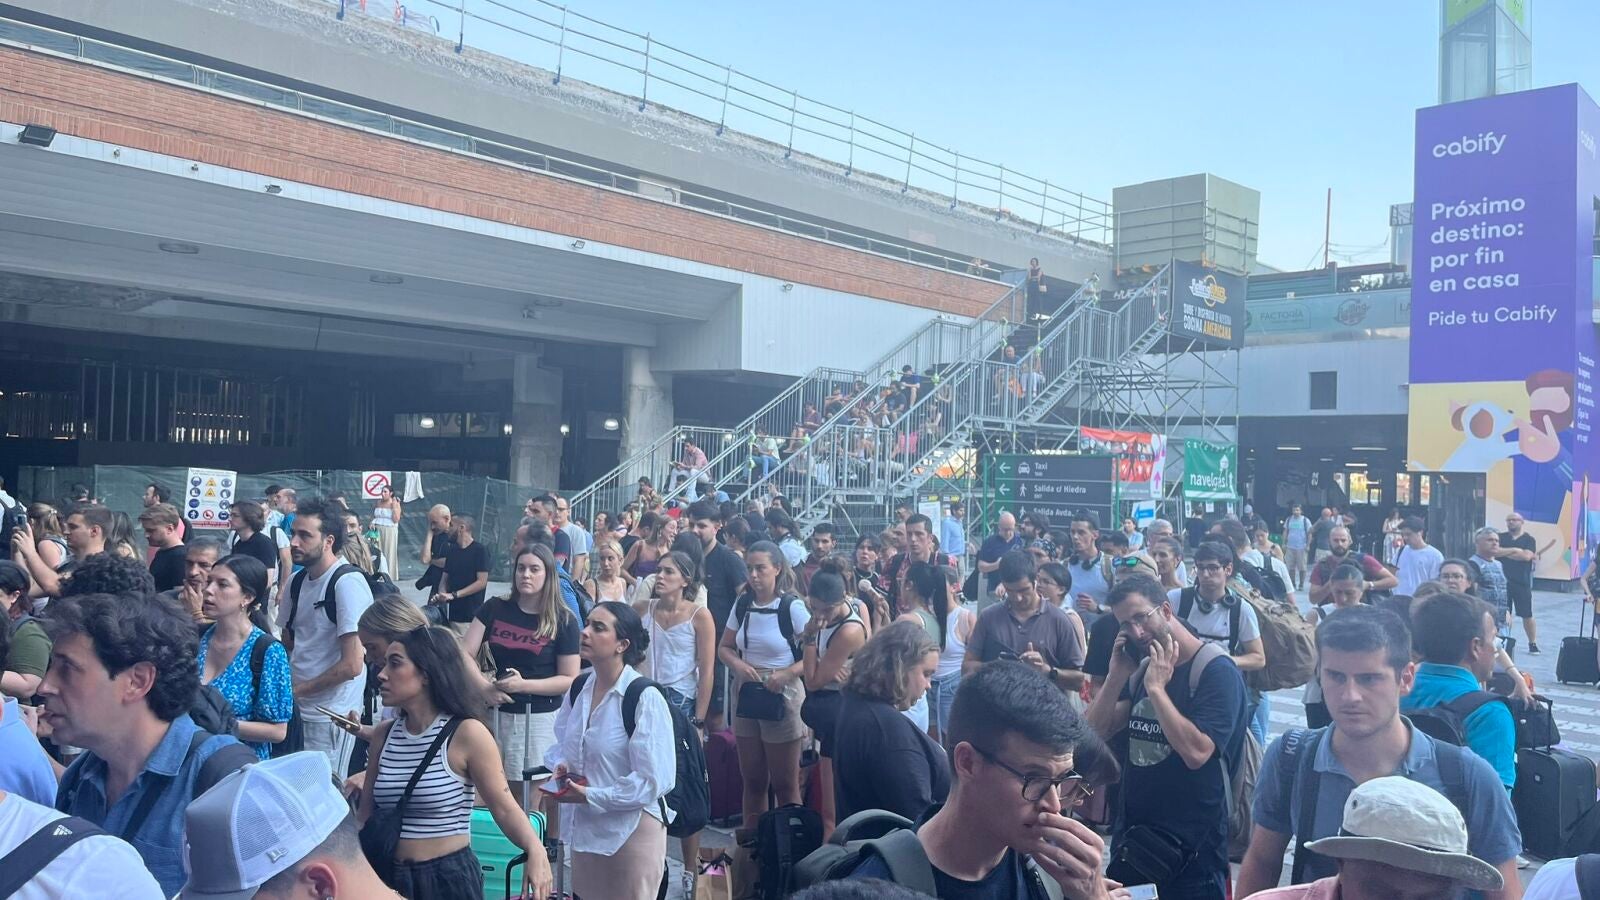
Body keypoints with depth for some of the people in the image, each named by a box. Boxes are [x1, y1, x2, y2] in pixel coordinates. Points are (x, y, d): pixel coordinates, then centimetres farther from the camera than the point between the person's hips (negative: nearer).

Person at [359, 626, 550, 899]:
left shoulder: (466, 734, -15)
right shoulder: (384, 734, 1)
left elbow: (505, 808, -15)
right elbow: (366, 813, 9)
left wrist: (535, 850, -31)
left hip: (448, 877, -5)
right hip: (387, 875, 5)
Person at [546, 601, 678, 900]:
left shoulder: (644, 699, -22)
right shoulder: (578, 690, 0)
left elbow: (655, 781, -22)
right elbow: (562, 746, 16)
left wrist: (591, 796, -22)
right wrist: (561, 768, -7)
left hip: (632, 829, -7)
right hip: (586, 826, 7)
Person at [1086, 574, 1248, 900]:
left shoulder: (1217, 670, -13)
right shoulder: (1142, 668, 9)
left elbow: (1196, 753, -26)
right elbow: (1094, 734, 2)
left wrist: (1156, 687, -20)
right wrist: (1117, 675, -8)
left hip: (1190, 848, -7)